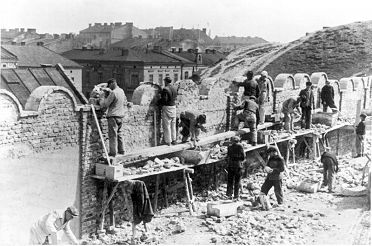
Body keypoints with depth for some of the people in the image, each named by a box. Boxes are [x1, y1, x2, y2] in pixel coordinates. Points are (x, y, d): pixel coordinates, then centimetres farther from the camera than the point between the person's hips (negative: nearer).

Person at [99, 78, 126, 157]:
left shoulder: (113, 93, -16)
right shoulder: (121, 91, 10)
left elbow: (105, 104, -14)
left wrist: (101, 99, 8)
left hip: (113, 116, -8)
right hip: (121, 116, 8)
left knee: (113, 135, -4)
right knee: (119, 134, 15)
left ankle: (113, 152, -3)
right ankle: (121, 150, 18)